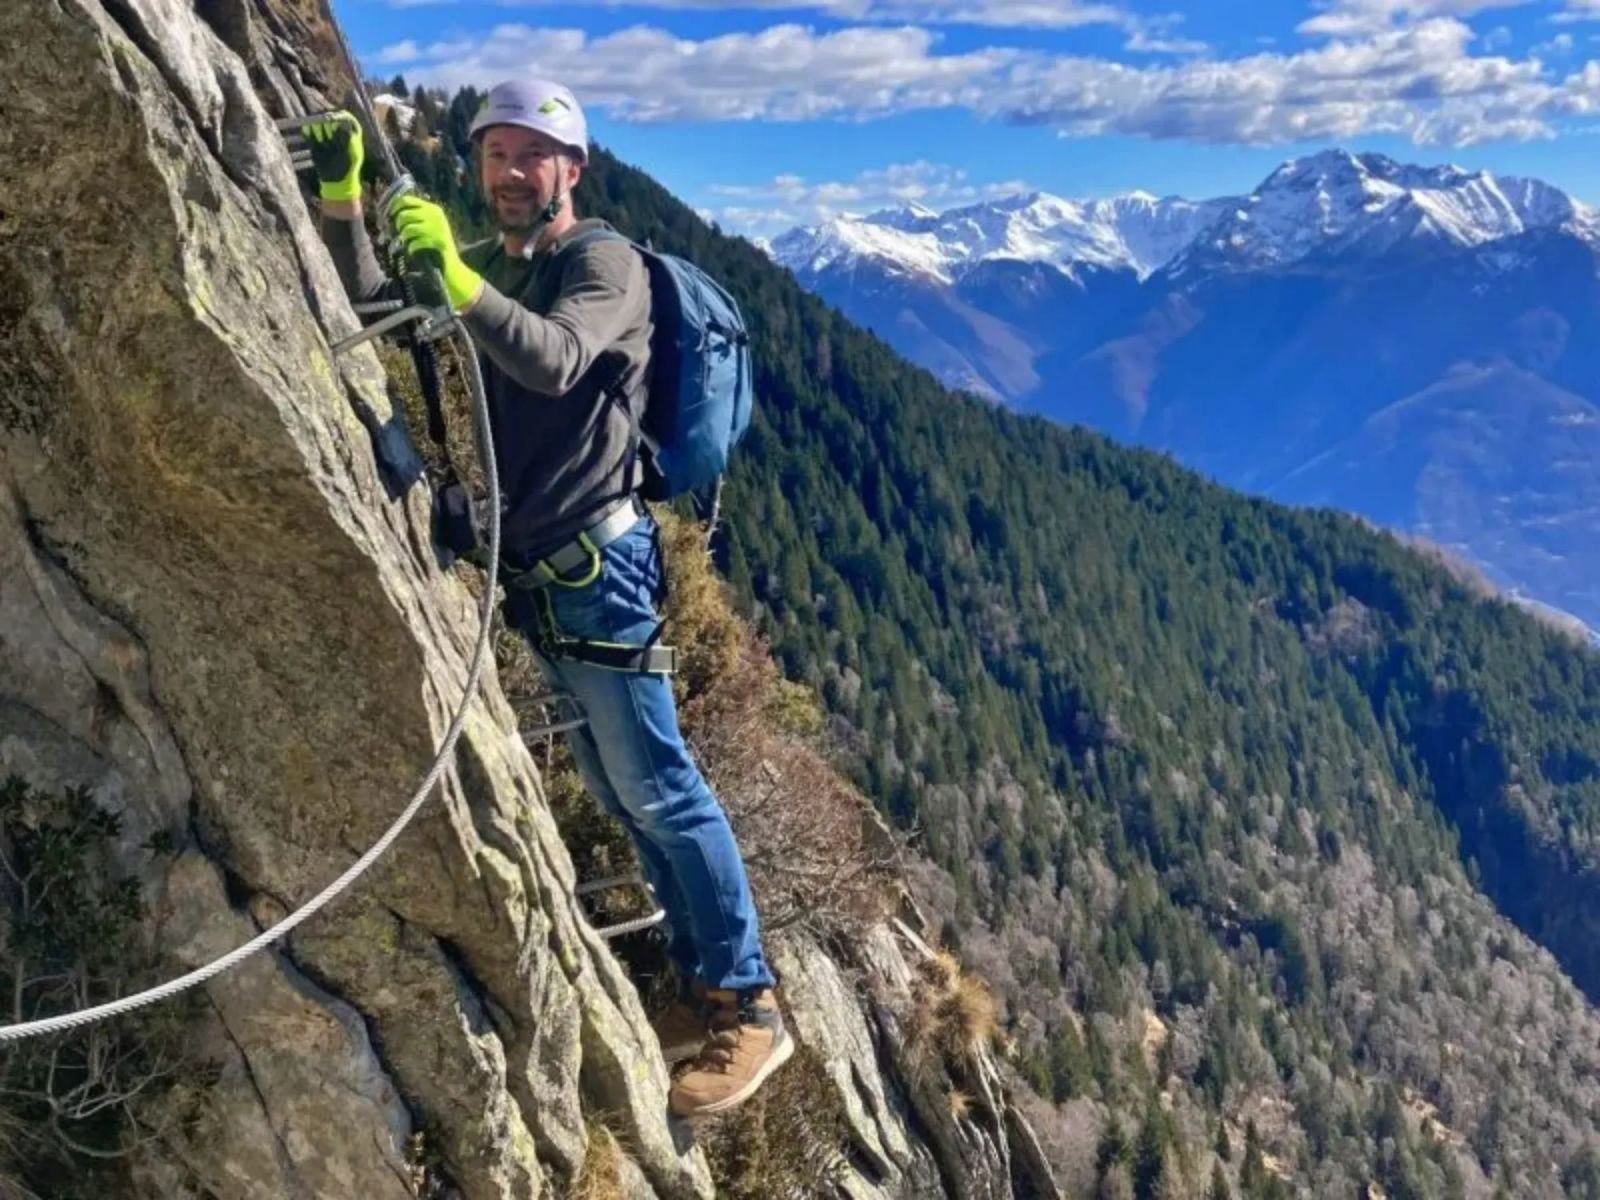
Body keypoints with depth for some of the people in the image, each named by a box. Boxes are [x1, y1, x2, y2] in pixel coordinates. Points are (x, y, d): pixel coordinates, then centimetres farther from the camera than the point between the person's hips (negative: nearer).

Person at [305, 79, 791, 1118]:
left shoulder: (603, 262, -9)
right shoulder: (498, 268, 15)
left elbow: (555, 361, -29)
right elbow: (371, 299, 11)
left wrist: (458, 278, -42)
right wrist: (341, 197, -3)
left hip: (595, 563, -9)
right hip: (538, 567, 9)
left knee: (658, 787, -6)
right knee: (615, 788, 13)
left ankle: (749, 1009, 3)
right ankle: (705, 983, 25)